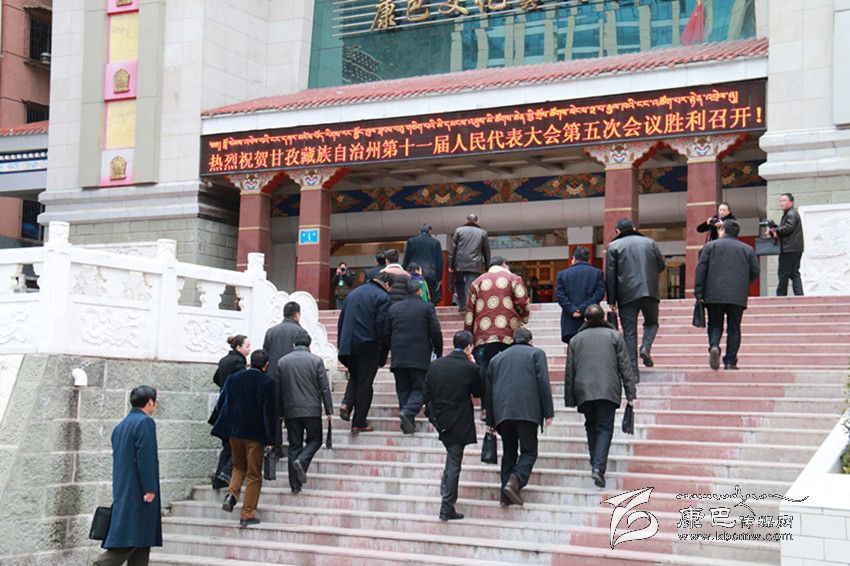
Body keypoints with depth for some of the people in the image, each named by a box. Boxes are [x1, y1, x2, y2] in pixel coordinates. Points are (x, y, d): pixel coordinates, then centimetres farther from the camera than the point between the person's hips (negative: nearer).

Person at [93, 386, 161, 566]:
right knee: (130, 541, -9)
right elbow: (145, 458, -18)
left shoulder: (120, 426, 17)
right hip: (138, 493, -9)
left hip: (122, 491, 9)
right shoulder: (145, 422, -10)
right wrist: (150, 489, -17)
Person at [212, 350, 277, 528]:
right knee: (254, 476, 6)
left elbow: (222, 403, 7)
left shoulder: (232, 378, 3)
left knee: (239, 466, 25)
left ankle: (231, 495, 1)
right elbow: (269, 412, -12)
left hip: (234, 432, 4)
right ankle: (247, 515, 5)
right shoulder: (267, 382, -9)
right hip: (255, 433, -4)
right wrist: (270, 439, -9)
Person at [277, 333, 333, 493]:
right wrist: (329, 411, 2)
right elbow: (324, 388, -3)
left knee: (294, 445, 8)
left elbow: (278, 389, 8)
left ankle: (295, 485, 5)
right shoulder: (316, 360, -2)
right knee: (314, 440, 13)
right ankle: (301, 461, -16)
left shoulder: (282, 362, 5)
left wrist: (280, 412, 15)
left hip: (290, 411, 2)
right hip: (312, 410, -2)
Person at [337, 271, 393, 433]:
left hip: (348, 345, 5)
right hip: (368, 346, -5)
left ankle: (347, 403, 0)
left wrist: (342, 346, 17)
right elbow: (381, 327, -12)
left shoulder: (354, 293, 15)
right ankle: (359, 422, 4)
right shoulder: (383, 297, -6)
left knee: (354, 376, 23)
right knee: (364, 383, 2)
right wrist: (383, 355, -6)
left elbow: (341, 321, 15)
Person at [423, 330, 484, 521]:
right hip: (459, 423, -5)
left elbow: (426, 394, 4)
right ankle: (447, 508, 3)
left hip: (439, 419, 5)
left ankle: (445, 489, 29)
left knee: (452, 454, 28)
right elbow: (479, 392, 3)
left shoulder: (435, 365, 0)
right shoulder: (470, 368, -13)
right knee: (454, 463, 1)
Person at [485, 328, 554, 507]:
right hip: (527, 411, -4)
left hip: (502, 412, 4)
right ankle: (514, 482, -20)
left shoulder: (496, 358, 22)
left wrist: (490, 421, 23)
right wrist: (548, 412, -2)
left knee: (509, 453, 12)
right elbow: (543, 383, -1)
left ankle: (506, 495, 7)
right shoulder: (536, 353, 11)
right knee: (529, 451, 3)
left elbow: (488, 390, 20)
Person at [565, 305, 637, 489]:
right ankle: (599, 467, -17)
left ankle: (595, 464, 15)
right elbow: (625, 366, 4)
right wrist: (630, 392, 5)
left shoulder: (576, 339, 14)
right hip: (608, 390, -2)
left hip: (583, 391, 2)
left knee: (591, 427, 17)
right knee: (605, 428, -2)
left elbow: (569, 371, 13)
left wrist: (569, 399, 17)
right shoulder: (614, 336, 9)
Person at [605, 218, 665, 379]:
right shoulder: (649, 242, 10)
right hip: (650, 292, 1)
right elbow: (661, 265, 11)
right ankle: (646, 347, -5)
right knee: (651, 322, 24)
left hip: (627, 294, -1)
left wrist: (612, 300, 2)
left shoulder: (613, 246, 3)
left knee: (629, 332, 3)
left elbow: (610, 274, -1)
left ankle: (633, 372, -1)